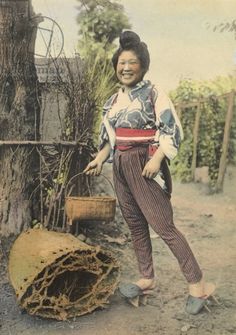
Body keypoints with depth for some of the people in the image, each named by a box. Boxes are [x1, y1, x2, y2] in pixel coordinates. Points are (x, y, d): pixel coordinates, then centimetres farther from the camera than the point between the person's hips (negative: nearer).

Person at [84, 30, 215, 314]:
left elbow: (172, 131, -12)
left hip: (145, 166, -7)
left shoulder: (153, 93, -6)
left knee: (162, 225, -9)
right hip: (121, 168, 7)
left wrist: (157, 159, -23)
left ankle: (197, 284, -1)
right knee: (135, 224, 11)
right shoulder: (113, 100, 13)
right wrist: (99, 160, 14)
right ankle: (147, 279, 23)